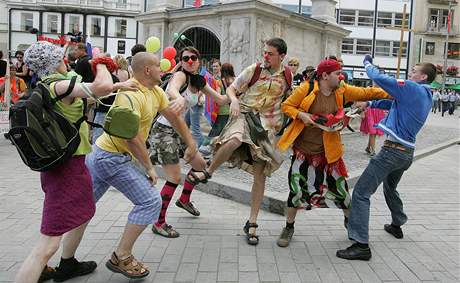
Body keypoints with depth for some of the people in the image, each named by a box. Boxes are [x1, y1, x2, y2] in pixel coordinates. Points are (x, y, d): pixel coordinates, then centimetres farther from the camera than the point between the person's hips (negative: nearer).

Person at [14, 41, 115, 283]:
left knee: (83, 214, 31)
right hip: (67, 166, -10)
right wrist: (100, 64, -12)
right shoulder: (60, 85, -19)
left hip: (56, 163, 10)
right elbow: (103, 87, -32)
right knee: (49, 244, -8)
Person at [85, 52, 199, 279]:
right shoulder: (130, 95, -21)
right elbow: (132, 137, -24)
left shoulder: (156, 92, 7)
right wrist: (149, 168, -16)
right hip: (112, 158, -10)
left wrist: (191, 143, 15)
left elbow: (173, 116, 15)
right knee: (150, 201, -8)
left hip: (101, 153, 10)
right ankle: (121, 258, 1)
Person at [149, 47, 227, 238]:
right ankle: (159, 223, 3)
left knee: (200, 165, 17)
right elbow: (171, 89, -40)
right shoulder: (180, 75, -16)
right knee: (175, 177, -10)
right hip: (164, 130, -9)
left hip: (178, 130, 9)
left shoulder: (199, 81, 8)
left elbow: (220, 100, 12)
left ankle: (184, 200, 40)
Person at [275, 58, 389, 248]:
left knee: (340, 187, 10)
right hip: (303, 149, -3)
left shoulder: (342, 91, -1)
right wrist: (300, 114, -21)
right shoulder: (306, 89, -11)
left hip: (328, 152, 3)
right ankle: (289, 227, 21)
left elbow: (367, 93, 2)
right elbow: (286, 106, -5)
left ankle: (349, 220, 37)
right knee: (297, 188, 2)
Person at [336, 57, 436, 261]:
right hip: (407, 152, 10)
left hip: (393, 150, -10)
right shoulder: (425, 96, 13)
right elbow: (394, 103, 20)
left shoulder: (413, 89, -14)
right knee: (390, 188, 32)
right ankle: (397, 226, 49)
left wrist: (368, 63, 2)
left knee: (361, 192, -11)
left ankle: (361, 245, -15)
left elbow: (379, 78, -16)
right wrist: (370, 104, 16)